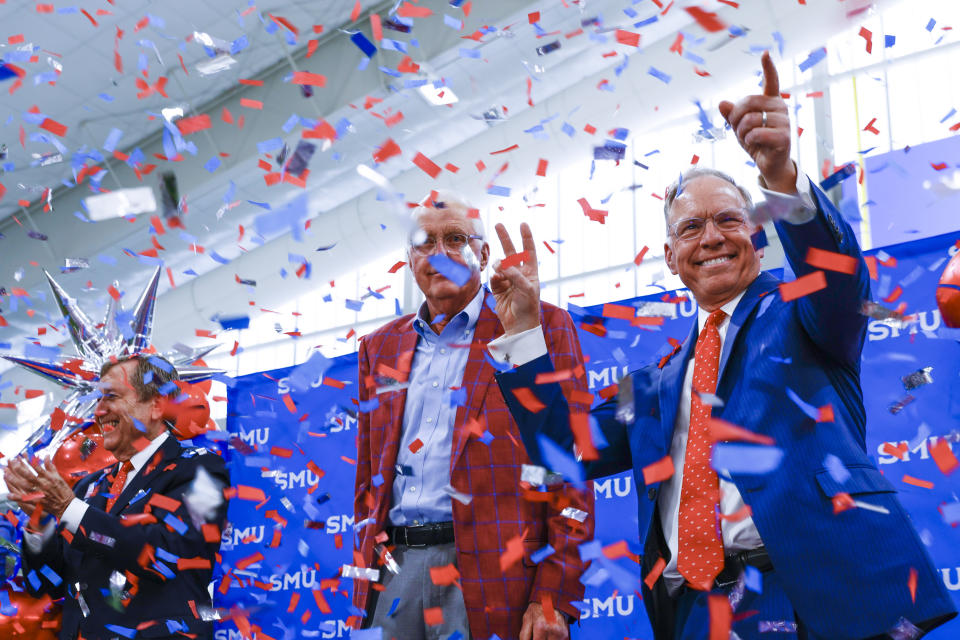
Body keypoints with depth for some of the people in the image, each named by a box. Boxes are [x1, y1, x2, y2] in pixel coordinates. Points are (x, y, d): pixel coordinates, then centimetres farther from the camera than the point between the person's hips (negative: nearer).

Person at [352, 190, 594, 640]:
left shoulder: (541, 328, 1)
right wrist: (366, 579, 11)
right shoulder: (381, 348, 16)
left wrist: (554, 598, -11)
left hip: (490, 576, -4)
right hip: (394, 570, 4)